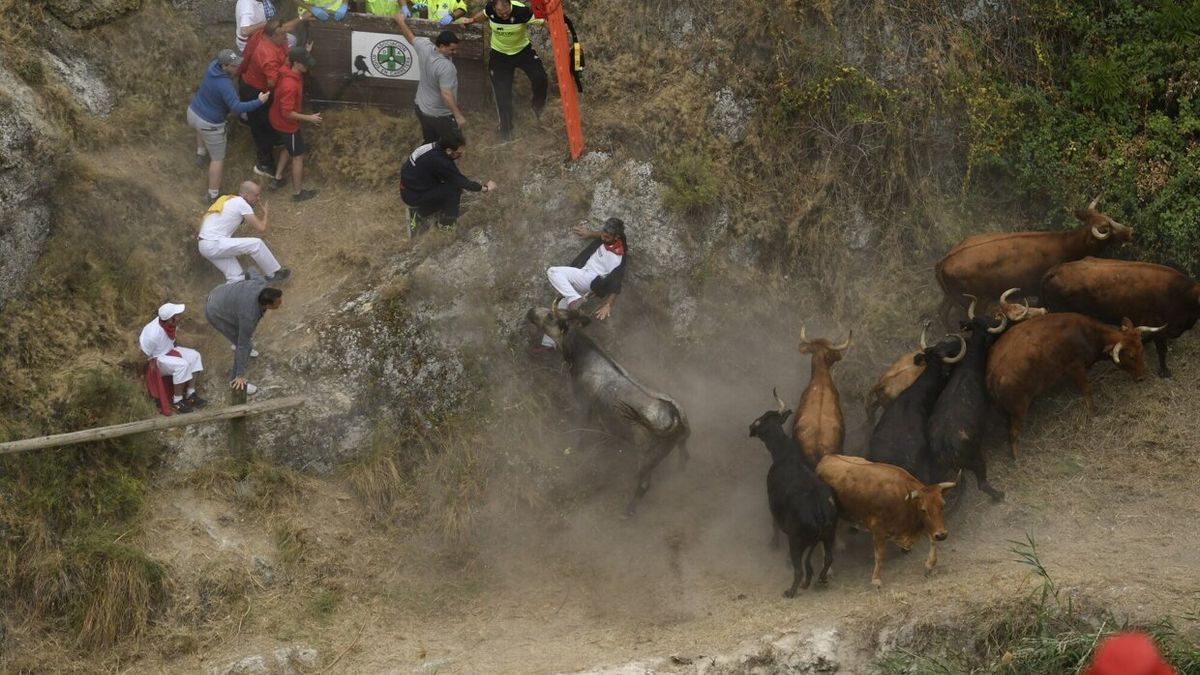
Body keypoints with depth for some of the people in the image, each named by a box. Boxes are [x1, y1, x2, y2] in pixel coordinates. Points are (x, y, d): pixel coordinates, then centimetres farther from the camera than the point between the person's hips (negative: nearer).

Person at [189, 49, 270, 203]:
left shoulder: (213, 65, -12)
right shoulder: (224, 85, -35)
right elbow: (236, 107, -38)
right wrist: (259, 102, -36)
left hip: (192, 113, 7)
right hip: (209, 125, -7)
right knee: (218, 158, 12)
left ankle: (201, 154, 57)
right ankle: (213, 195, 20)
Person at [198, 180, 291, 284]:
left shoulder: (228, 199, 18)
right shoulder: (241, 203, -8)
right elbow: (261, 228, -9)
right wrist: (265, 213, 11)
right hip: (214, 244, -9)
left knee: (235, 279, 4)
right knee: (256, 244, -9)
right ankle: (274, 274, 5)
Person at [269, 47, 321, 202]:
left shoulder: (289, 70, -13)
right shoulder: (290, 86, -40)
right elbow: (287, 113, -33)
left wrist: (304, 54, 8)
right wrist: (309, 118, -25)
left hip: (277, 119, 9)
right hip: (286, 124, -9)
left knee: (289, 147, 32)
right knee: (298, 156, 10)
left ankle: (277, 178, 44)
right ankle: (298, 192, 25)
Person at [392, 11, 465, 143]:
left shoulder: (424, 47, -12)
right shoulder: (446, 67, -34)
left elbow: (411, 37, 8)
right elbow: (446, 94, -35)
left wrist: (401, 21, 26)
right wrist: (458, 115, -31)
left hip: (421, 107, 8)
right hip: (440, 116, -8)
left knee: (429, 143, 23)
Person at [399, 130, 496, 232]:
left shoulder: (436, 148, -4)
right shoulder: (438, 161, -30)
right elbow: (460, 181, -21)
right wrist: (485, 188, -9)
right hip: (414, 196, -9)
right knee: (454, 188, -16)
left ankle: (420, 213, 18)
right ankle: (446, 223, 3)